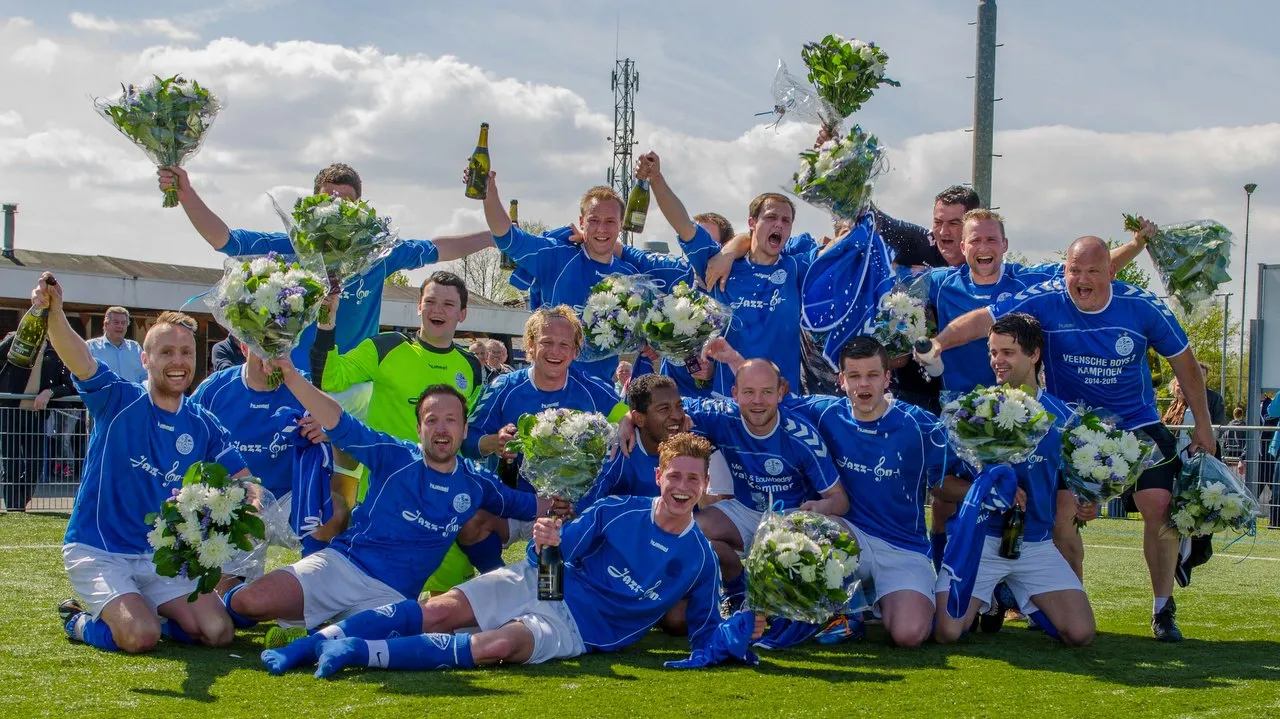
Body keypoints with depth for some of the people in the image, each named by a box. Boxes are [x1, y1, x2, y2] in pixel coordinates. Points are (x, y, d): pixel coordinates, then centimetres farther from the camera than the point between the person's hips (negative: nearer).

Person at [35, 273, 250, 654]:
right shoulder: (118, 401, -8)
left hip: (163, 558, 5)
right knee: (141, 637, -25)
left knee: (218, 632, -11)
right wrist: (54, 311, -48)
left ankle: (137, 614, 15)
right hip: (97, 553, -4)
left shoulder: (204, 426, 4)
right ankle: (82, 621, 8)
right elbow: (77, 358, -28)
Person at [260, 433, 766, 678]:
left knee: (501, 645, -33)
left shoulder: (700, 559, 0)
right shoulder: (618, 511, 1)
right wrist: (551, 539, -22)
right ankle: (316, 641, -24)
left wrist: (733, 634, -18)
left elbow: (703, 628, 4)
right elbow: (563, 550, 2)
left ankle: (363, 653, -39)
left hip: (577, 628, -2)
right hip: (539, 581, 2)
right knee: (439, 611, -20)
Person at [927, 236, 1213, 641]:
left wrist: (1202, 425, 2)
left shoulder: (1142, 307, -13)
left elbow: (1183, 361, 0)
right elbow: (982, 319, -24)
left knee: (1160, 506, -12)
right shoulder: (1045, 301, -16)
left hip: (1136, 424, 0)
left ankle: (1163, 608, 5)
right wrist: (939, 341, -42)